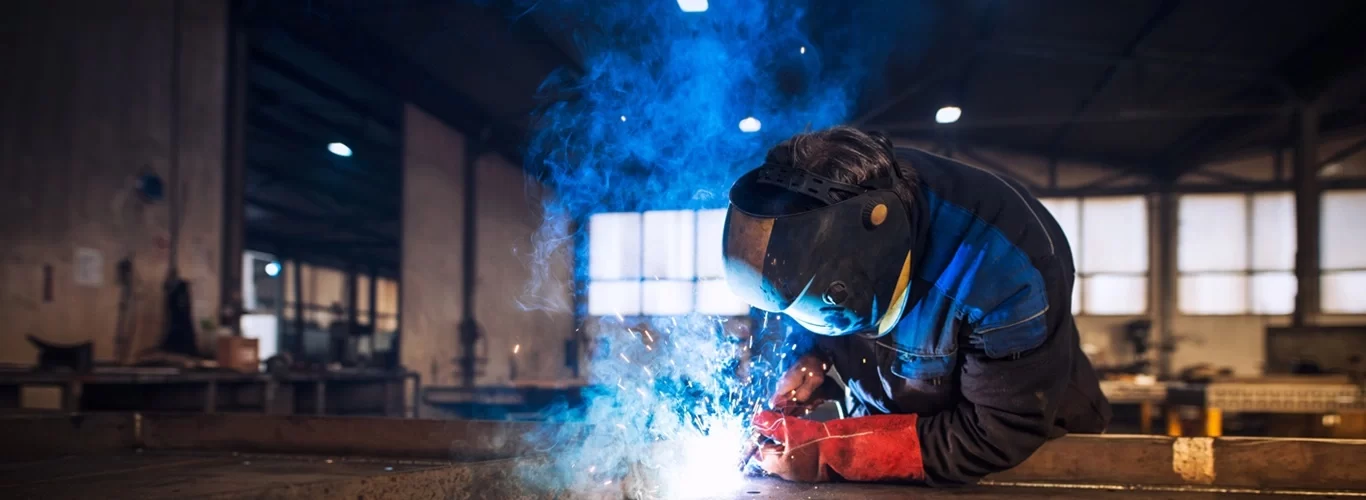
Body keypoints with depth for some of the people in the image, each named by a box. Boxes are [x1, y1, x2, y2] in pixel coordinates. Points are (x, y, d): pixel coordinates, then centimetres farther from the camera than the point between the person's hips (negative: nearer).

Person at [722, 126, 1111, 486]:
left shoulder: (1007, 264, -34)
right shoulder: (822, 220, -19)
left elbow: (1001, 432, -29)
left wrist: (830, 454, -33)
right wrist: (809, 359, -18)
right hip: (885, 422, 4)